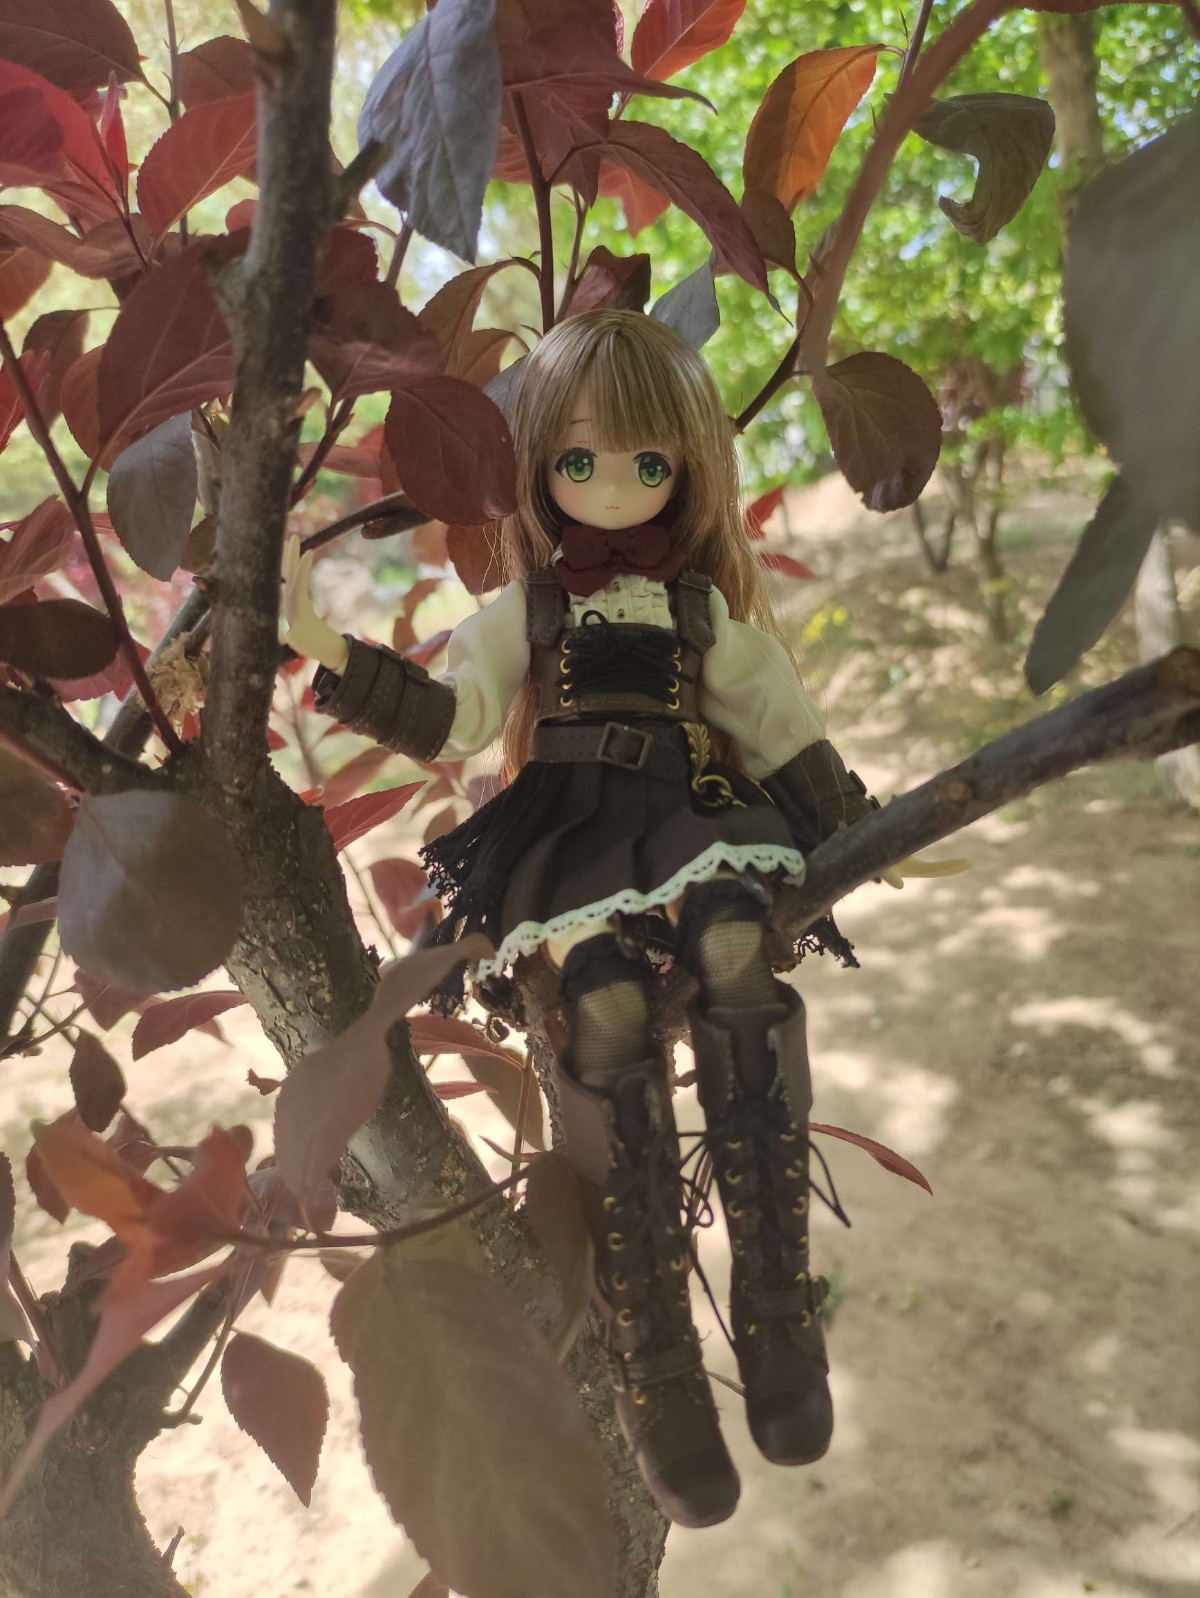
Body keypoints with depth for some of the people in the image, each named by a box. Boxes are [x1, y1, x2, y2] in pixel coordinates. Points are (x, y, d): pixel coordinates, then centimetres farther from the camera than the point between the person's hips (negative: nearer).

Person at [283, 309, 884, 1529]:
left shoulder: (708, 610, 17)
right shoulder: (525, 610, 14)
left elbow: (785, 731, 21)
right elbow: (450, 719, 3)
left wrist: (849, 830, 23)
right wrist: (331, 652, -8)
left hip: (694, 824, 1)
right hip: (572, 841, -1)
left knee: (735, 954, -34)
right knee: (607, 1008, -31)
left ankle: (779, 1316, -23)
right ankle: (656, 1371, -20)